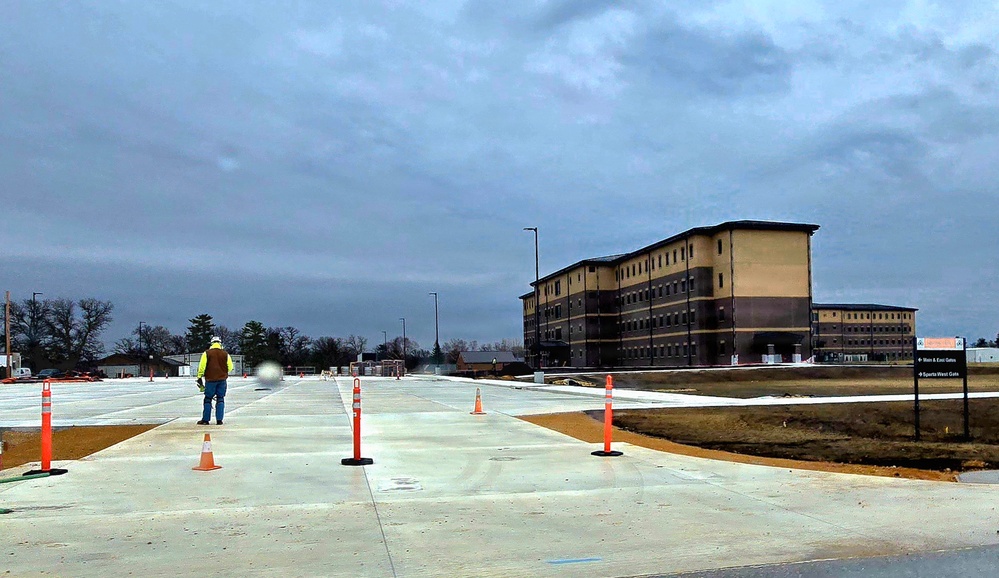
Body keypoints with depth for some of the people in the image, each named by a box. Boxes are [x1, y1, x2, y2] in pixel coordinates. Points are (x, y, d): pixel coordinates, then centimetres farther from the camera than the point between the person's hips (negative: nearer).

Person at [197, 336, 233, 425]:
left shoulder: (207, 353, -4)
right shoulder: (225, 354, 0)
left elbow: (202, 366, -5)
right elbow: (230, 367, 4)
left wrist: (199, 377, 4)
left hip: (210, 379, -1)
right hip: (222, 380, 1)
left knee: (208, 399, 7)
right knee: (220, 399, 7)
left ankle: (205, 420, 9)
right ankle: (219, 420, 3)